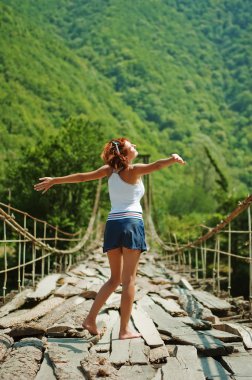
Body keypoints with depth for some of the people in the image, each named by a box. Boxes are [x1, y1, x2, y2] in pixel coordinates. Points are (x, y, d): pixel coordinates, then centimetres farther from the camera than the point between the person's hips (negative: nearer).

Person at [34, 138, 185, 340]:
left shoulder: (109, 170, 11)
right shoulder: (134, 170, -2)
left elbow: (81, 176, 16)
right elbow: (156, 165, -20)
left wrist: (54, 180, 25)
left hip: (112, 224, 6)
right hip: (132, 224, -5)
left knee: (115, 279, 16)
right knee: (129, 279, -2)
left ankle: (91, 318, 10)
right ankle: (124, 330, -2)